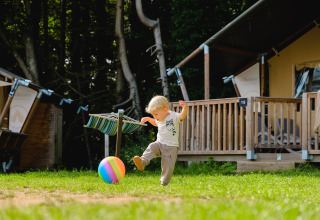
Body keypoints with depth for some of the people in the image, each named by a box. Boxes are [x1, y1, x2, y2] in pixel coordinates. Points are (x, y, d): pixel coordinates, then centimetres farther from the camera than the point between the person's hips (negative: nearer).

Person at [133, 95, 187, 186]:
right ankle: (142, 162, -45)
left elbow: (182, 116, -30)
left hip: (171, 147, -5)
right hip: (160, 143, 5)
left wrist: (184, 108, -48)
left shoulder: (174, 116, -10)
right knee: (151, 147, -26)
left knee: (168, 167, -5)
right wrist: (148, 119, 23)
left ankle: (164, 184, 12)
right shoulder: (159, 119, 11)